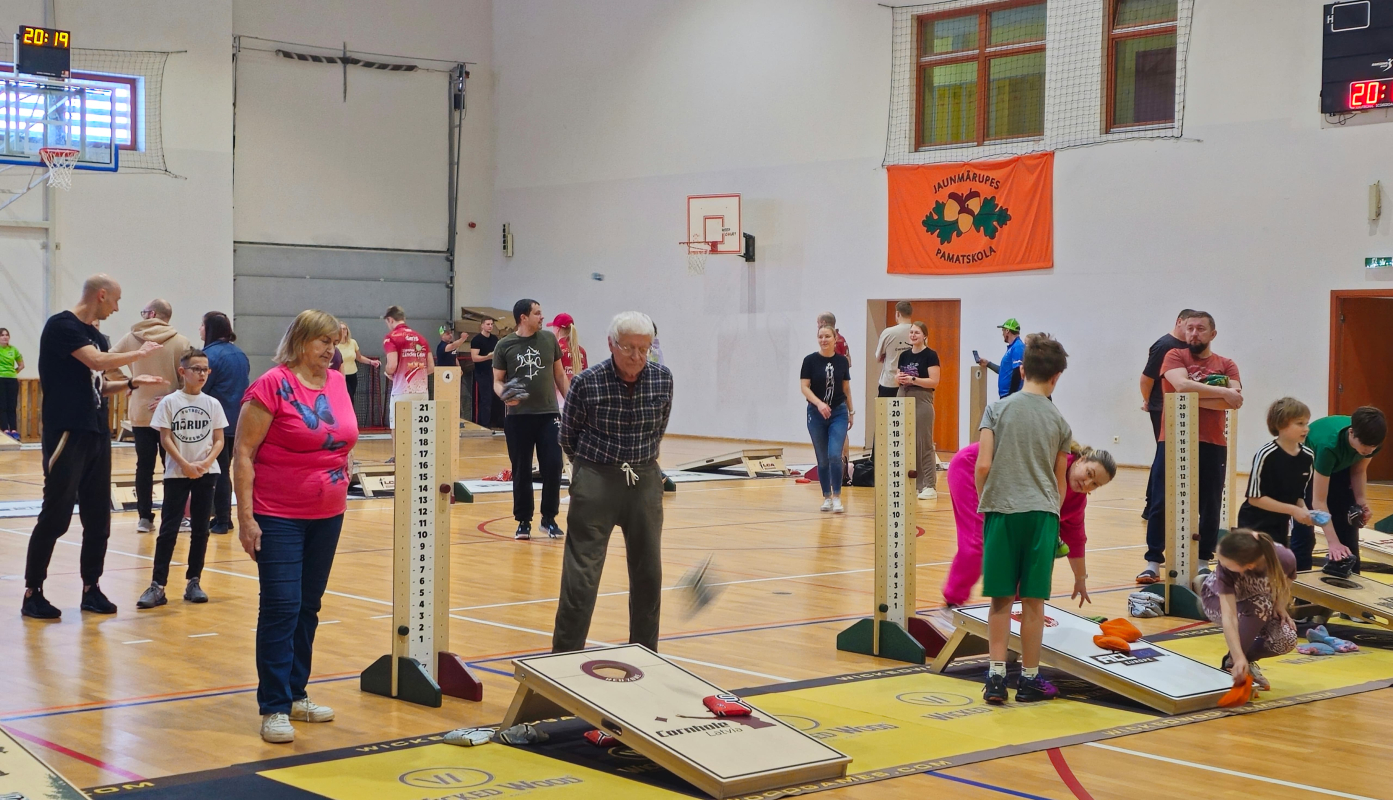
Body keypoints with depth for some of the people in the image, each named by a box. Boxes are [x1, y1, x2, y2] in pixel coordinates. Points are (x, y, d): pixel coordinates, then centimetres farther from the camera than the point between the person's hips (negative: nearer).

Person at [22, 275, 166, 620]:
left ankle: (91, 588, 16)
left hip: (97, 435, 8)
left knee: (98, 517, 8)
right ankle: (32, 592, 2)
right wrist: (139, 353, -9)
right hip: (66, 435, -8)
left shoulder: (96, 335, 16)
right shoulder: (61, 326, -10)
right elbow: (97, 361, -22)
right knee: (56, 516, -6)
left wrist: (131, 383, 8)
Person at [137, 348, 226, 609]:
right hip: (176, 473, -2)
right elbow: (165, 438, -5)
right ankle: (157, 585, -2)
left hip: (206, 473, 2)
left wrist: (205, 463, -12)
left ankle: (194, 582, 14)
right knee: (168, 529, -3)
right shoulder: (169, 402, -3)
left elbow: (219, 440, 4)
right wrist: (185, 465, -13)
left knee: (200, 529, 6)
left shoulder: (212, 404, 4)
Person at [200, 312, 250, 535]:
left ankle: (222, 520, 3)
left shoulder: (211, 354, -14)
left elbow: (199, 390, -16)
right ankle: (224, 517, 18)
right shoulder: (240, 355, 10)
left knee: (218, 471, -1)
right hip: (237, 421, 7)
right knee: (224, 469, 15)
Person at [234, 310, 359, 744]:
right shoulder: (273, 385, -12)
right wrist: (245, 517, -16)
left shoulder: (336, 382, 7)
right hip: (279, 517, -6)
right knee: (281, 608, -7)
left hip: (327, 516, 7)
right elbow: (243, 454, -12)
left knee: (308, 608, 13)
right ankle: (274, 708, -1)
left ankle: (295, 693, 24)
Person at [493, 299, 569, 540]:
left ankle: (549, 518, 11)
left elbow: (559, 374, 14)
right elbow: (498, 381, 4)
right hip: (518, 416, -1)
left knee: (553, 467, -4)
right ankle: (523, 521, 15)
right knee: (521, 471, 4)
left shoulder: (549, 339, 5)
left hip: (549, 413, 2)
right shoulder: (505, 346, -1)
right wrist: (504, 395, -18)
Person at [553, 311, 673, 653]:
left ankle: (645, 654, 24)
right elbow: (568, 437, 2)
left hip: (645, 480, 4)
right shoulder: (587, 382, -13)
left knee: (648, 573, 10)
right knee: (582, 574, -5)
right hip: (596, 482, -4)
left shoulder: (662, 379, -3)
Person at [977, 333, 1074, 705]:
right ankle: (1029, 679, 14)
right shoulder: (1058, 421, 5)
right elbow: (1060, 481, 12)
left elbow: (983, 466, -6)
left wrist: (984, 504, 10)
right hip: (1042, 514, 0)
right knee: (1033, 601, 6)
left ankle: (996, 676, 4)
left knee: (1000, 600, 7)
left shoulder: (998, 408, 0)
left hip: (1001, 510, 0)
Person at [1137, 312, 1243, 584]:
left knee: (1209, 506, 5)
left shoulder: (1226, 365, 8)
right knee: (1161, 504, -2)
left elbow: (1235, 400, -8)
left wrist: (1195, 397, -16)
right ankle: (1153, 562, 3)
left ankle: (1202, 561, 17)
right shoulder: (1174, 357, 3)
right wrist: (1222, 392, -14)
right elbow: (1182, 385, -18)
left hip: (1212, 445, 2)